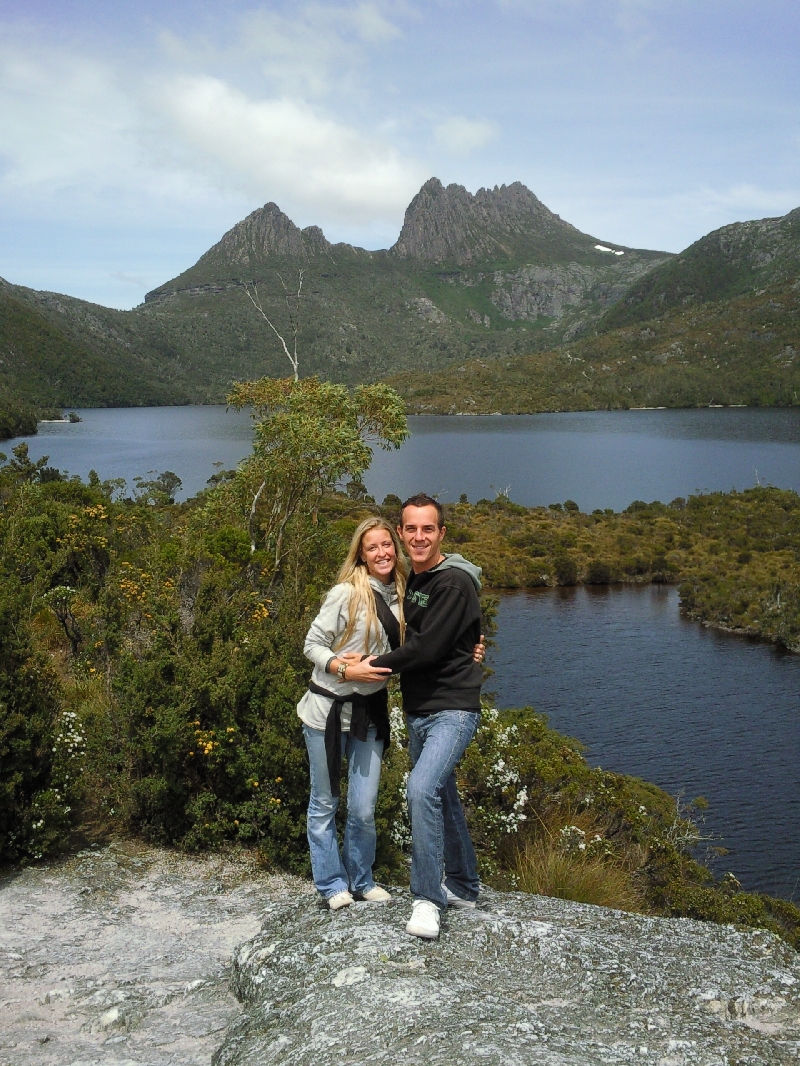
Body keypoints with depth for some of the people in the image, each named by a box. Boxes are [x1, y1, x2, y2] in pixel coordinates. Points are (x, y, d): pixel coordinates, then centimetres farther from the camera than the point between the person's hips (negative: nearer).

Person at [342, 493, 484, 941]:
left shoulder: (453, 583, -16)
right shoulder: (413, 580, 11)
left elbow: (425, 648, -20)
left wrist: (372, 666, -10)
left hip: (453, 710, -9)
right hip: (419, 712, 9)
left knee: (423, 789, -24)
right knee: (443, 796, 17)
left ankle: (428, 897, -14)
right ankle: (463, 887, 33)